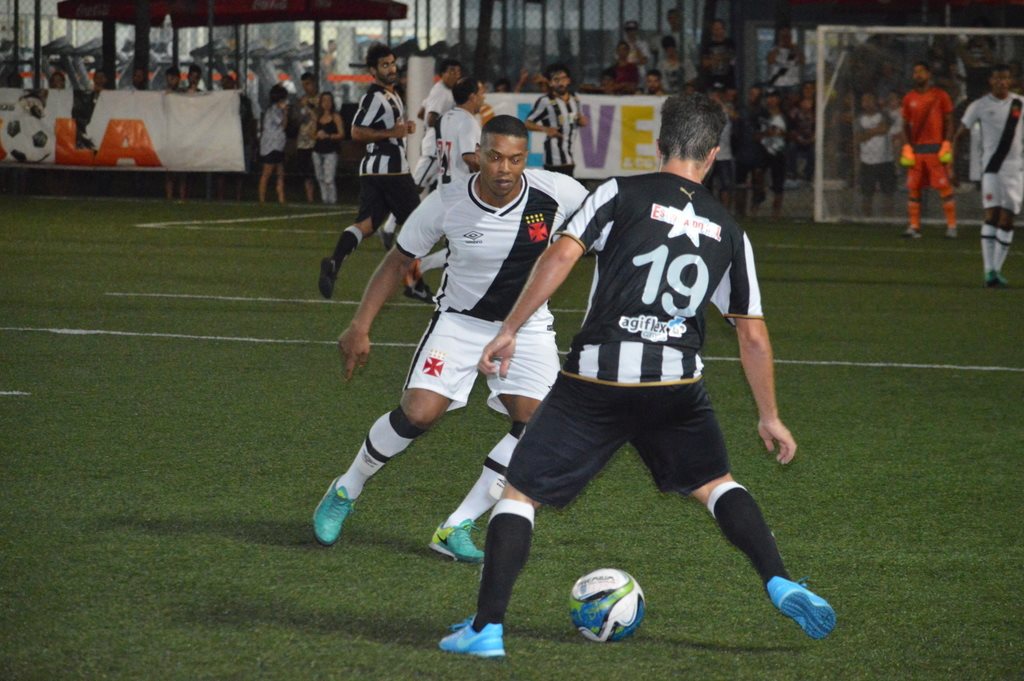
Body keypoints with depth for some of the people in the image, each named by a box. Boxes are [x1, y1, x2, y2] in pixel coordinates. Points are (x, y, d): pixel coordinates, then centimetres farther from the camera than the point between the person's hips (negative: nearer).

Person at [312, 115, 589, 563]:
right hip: (460, 320, -2)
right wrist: (360, 326, -9)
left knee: (534, 421, -17)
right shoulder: (446, 205, -20)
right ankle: (347, 490, 12)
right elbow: (398, 261, -5)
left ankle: (457, 528, -7)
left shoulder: (557, 193, -20)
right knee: (418, 413, -16)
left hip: (527, 325, 2)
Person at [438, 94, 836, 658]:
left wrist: (509, 331, -5)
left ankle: (486, 627, -1)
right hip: (677, 386, 3)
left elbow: (561, 255, -11)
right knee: (715, 485, 26)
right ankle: (781, 586, 10)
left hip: (595, 379, -3)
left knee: (521, 492, 8)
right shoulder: (728, 231, 13)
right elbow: (753, 336, 15)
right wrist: (769, 417, 24)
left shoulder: (622, 194, 3)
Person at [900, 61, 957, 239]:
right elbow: (906, 125, 14)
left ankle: (952, 226, -2)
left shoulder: (940, 96, 1)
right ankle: (914, 227, 5)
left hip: (936, 149, -4)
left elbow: (948, 122, 2)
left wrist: (946, 146, -8)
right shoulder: (909, 98, 11)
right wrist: (907, 148, 2)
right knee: (913, 189, 1)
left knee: (944, 188, -6)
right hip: (916, 149, 4)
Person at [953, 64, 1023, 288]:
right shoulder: (980, 106, -1)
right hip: (991, 167, -3)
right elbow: (959, 133, 2)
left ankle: (997, 270, 7)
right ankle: (989, 271, -17)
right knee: (992, 216, -13)